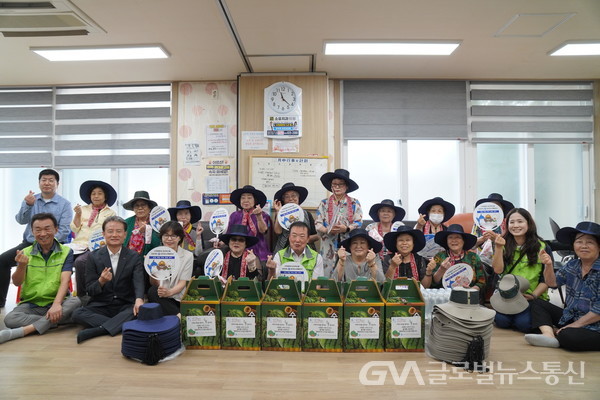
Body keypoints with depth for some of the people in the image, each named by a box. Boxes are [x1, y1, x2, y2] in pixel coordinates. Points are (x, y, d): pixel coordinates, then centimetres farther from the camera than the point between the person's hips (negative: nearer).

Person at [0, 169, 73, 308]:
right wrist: (28, 205, -22)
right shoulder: (31, 199, 11)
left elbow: (64, 230, -9)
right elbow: (21, 220, -3)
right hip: (29, 243, 5)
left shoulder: (65, 204, -1)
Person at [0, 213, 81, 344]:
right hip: (30, 304, 1)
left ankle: (23, 330, -31)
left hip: (56, 302, -1)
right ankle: (58, 320, -20)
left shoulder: (66, 252, 0)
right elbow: (17, 282, -3)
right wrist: (22, 265, -25)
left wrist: (56, 304, -29)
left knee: (76, 302, -33)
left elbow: (65, 281, -12)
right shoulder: (25, 253, 7)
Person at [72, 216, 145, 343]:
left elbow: (139, 281, -12)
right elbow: (89, 290, 2)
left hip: (125, 306, -1)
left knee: (138, 312, -32)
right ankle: (120, 325, -25)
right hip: (101, 306, 2)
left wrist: (139, 300, -35)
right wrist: (101, 281, -22)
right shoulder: (93, 257, 4)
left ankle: (96, 330, -30)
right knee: (77, 314, -26)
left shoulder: (134, 257, 2)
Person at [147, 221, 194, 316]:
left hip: (178, 299, -3)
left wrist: (169, 292, -21)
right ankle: (179, 317, -25)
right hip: (160, 297, 3)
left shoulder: (187, 256, 5)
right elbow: (155, 284, 1)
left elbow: (183, 282, -1)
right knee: (153, 291, -29)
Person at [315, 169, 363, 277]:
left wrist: (346, 229, -18)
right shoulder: (324, 203, 11)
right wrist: (328, 230, -16)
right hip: (329, 246, 1)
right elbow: (318, 224, 4)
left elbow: (359, 223, 0)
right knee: (328, 272, -2)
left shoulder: (354, 203, 8)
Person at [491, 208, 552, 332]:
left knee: (523, 323, -25)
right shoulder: (504, 245, 7)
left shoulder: (541, 246, 4)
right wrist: (498, 247, -17)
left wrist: (534, 295, -12)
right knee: (501, 321, -24)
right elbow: (498, 270, -7)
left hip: (534, 298, -1)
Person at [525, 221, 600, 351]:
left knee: (568, 336, -35)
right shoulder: (572, 265, 4)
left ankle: (556, 335, -2)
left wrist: (576, 324, -15)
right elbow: (553, 282, 8)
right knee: (538, 303, 1)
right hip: (570, 318, 7)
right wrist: (548, 265, -10)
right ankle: (549, 335, -20)